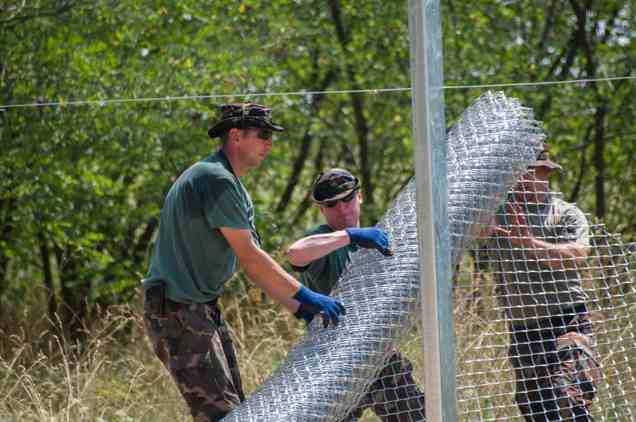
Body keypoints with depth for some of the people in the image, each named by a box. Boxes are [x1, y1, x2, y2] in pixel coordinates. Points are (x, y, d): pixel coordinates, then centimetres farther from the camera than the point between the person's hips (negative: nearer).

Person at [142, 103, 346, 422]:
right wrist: (305, 297, -14)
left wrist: (300, 308, 9)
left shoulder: (233, 186, 18)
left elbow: (252, 263, 16)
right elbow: (249, 257, -17)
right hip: (177, 309, -11)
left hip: (204, 309, 11)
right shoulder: (217, 179, -16)